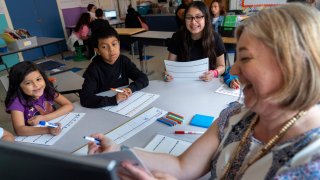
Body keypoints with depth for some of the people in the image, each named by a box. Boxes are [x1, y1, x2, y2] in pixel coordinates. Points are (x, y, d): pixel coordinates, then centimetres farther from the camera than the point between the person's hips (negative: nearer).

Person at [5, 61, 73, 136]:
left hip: (55, 132, 2)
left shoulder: (48, 90, -8)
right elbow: (19, 130, -27)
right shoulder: (17, 101, -17)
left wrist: (44, 118, -19)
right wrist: (48, 130, -41)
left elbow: (69, 106, -11)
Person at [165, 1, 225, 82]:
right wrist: (167, 74, -19)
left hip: (207, 83, -1)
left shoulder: (215, 38, -8)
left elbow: (221, 66, 3)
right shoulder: (177, 37, -7)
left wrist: (214, 73, -18)